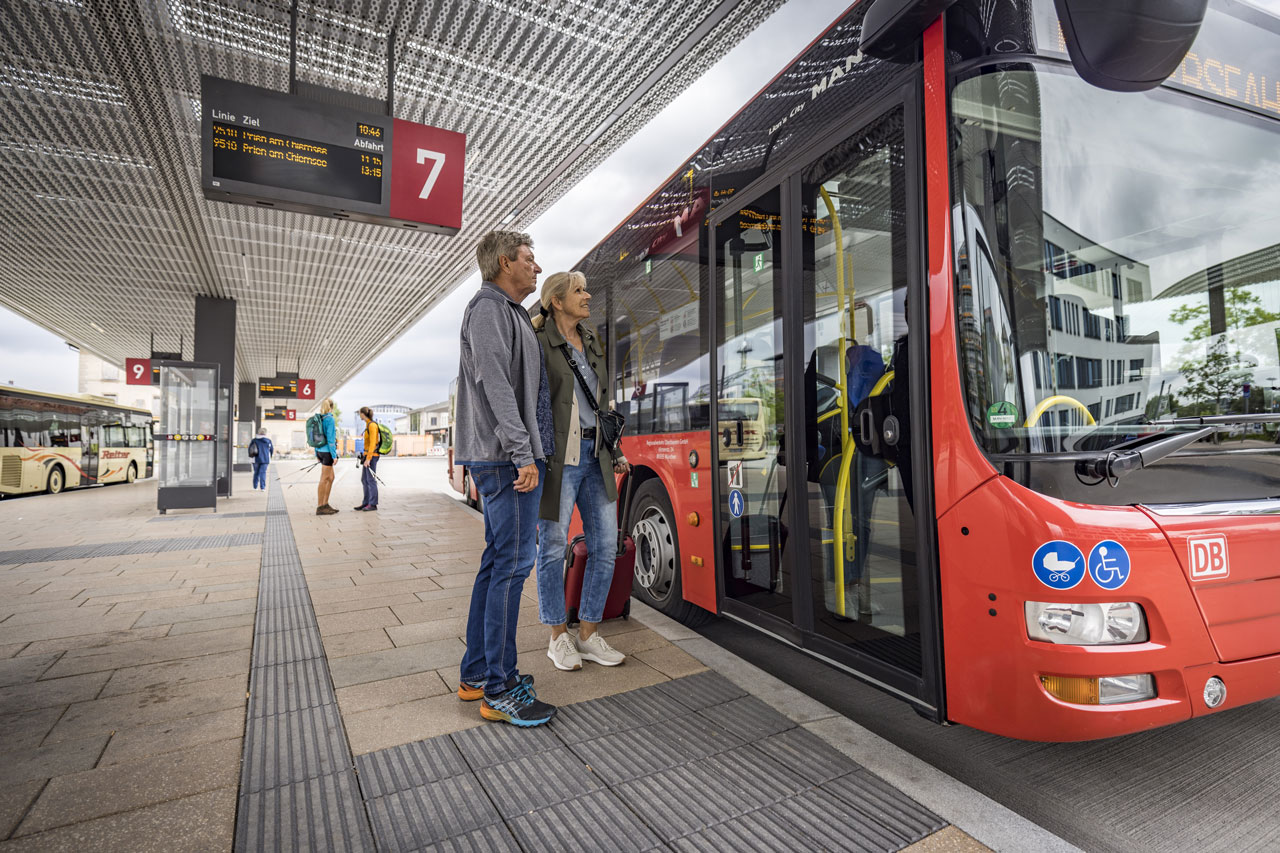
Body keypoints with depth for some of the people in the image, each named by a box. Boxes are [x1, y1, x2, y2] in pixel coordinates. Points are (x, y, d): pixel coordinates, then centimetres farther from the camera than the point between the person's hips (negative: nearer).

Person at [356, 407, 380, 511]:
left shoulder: (372, 425, -15)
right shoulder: (368, 425, 14)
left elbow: (373, 443, -19)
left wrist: (368, 458, -21)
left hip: (371, 456, -10)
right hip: (367, 455, 10)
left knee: (371, 480, -4)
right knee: (364, 480, 12)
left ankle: (373, 504, 2)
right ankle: (366, 503, 19)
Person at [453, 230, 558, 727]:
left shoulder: (509, 313, 24)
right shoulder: (489, 308, -7)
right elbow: (495, 385, -18)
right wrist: (523, 453, -23)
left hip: (499, 460, 10)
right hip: (508, 458, -10)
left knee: (497, 560, 12)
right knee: (513, 561, -8)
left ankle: (477, 674, 22)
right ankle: (499, 690, 2)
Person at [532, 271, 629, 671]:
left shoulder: (592, 343, 17)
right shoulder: (538, 343, -4)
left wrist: (613, 452, 17)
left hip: (594, 454, 7)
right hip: (557, 457, -7)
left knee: (605, 546, 6)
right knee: (553, 546, 4)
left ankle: (588, 635, 20)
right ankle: (559, 637, 21)